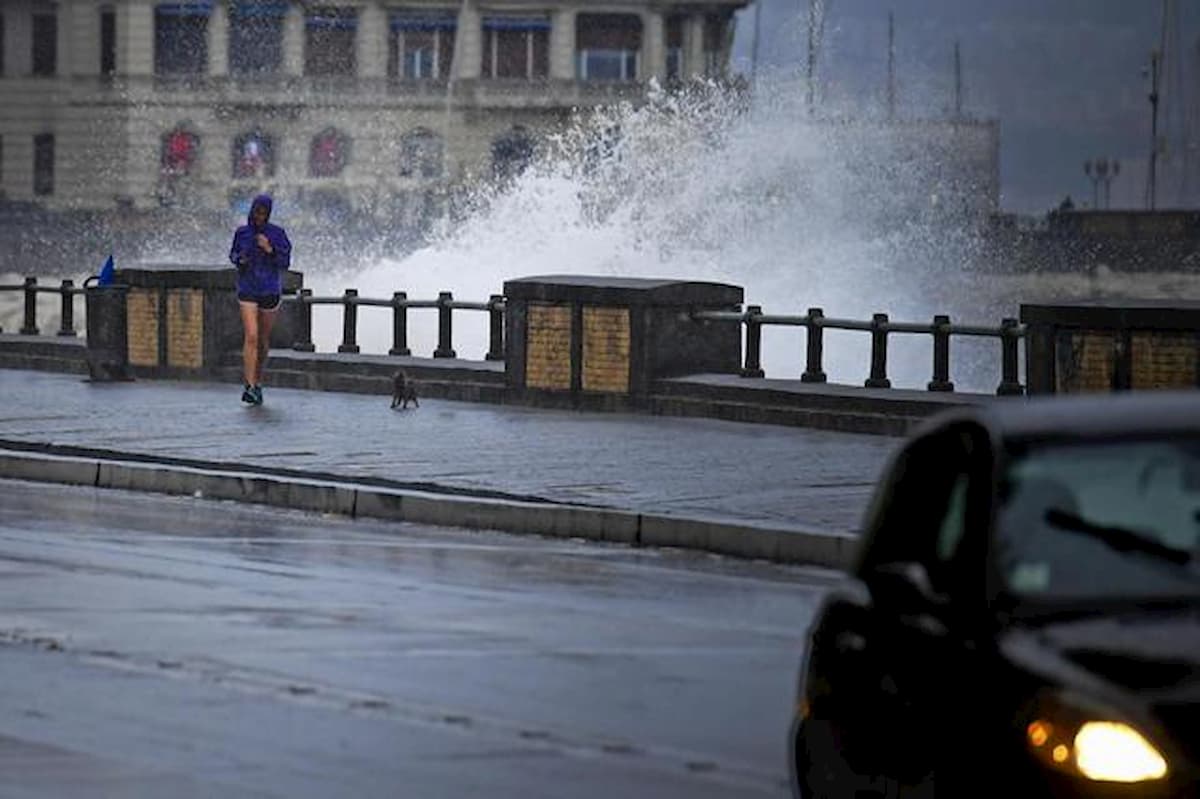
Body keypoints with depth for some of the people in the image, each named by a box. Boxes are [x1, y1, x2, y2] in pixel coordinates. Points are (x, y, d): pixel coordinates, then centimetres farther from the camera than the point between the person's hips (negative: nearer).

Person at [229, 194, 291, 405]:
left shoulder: (277, 234, -4)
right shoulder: (242, 233, 1)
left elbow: (285, 262, -5)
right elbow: (233, 254, 15)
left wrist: (269, 249, -20)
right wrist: (240, 260, -7)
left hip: (270, 291, 0)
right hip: (247, 291, 0)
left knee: (263, 339, 11)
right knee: (251, 337, -14)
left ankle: (258, 383, 28)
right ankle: (249, 386, -18)